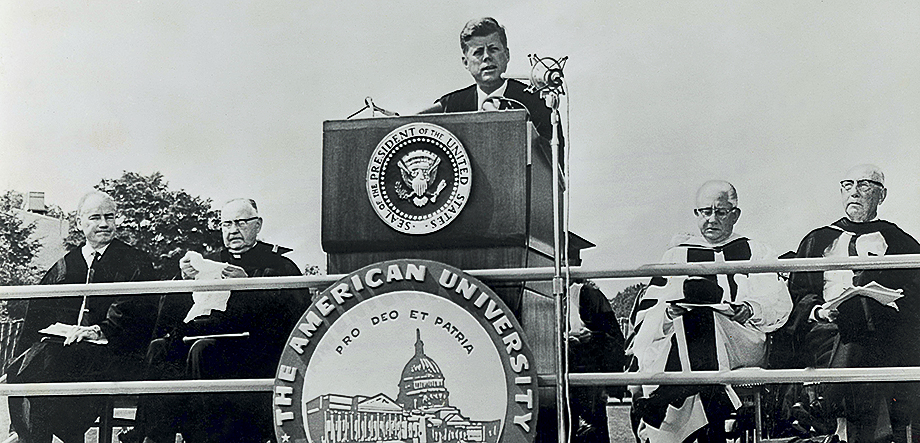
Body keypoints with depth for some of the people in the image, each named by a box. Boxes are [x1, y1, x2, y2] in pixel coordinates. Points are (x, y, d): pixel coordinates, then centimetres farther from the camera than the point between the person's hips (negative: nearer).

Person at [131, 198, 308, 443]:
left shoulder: (279, 264, 11)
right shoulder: (209, 261, 25)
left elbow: (295, 310, -9)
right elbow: (168, 317, 18)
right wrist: (186, 280, -1)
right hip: (201, 336, 5)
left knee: (203, 351, -33)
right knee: (160, 349, -23)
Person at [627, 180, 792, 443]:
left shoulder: (755, 252, 23)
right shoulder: (677, 254, 25)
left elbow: (778, 304, 8)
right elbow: (646, 310, 12)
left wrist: (750, 310, -15)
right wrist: (668, 312, -12)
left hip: (740, 340, -1)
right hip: (678, 340, 1)